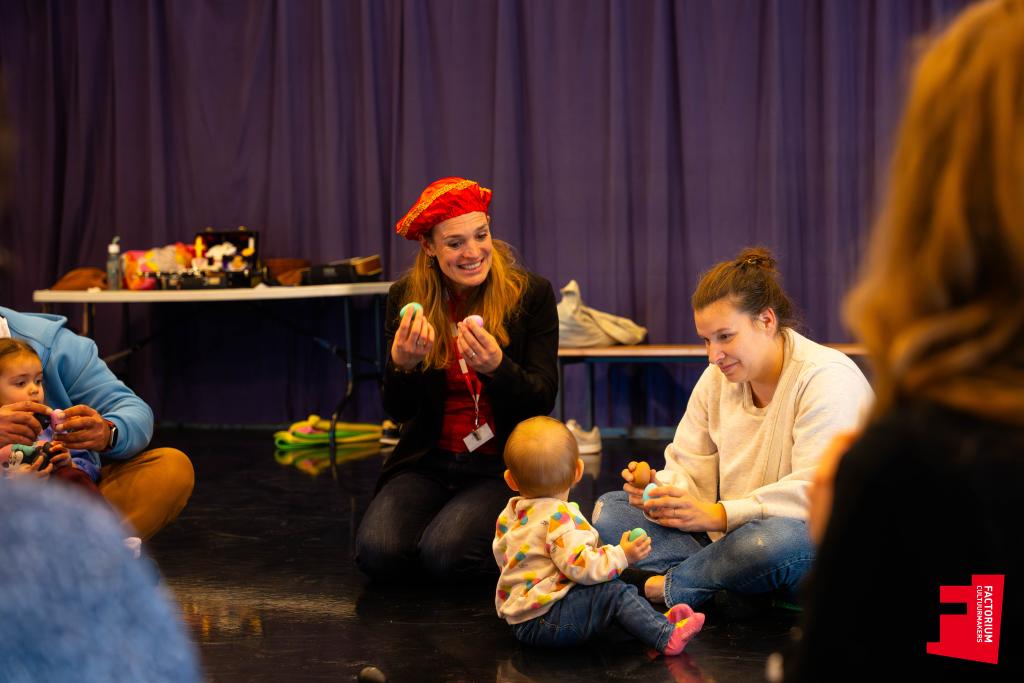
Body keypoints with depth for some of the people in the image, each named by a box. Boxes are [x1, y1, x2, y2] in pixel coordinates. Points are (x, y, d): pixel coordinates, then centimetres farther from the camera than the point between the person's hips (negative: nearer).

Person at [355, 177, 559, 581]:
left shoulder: (531, 294, -6)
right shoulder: (406, 298, 0)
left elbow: (543, 400, -9)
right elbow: (398, 413, 1)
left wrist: (496, 366, -30)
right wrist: (402, 363, -22)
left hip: (502, 467, -3)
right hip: (427, 463, 3)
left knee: (444, 555, -27)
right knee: (378, 552, -22)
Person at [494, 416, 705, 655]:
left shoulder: (509, 515, 10)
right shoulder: (559, 517, -20)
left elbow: (501, 555, 26)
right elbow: (580, 565, -28)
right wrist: (621, 555, -21)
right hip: (544, 621, -10)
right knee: (614, 592, -17)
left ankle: (657, 621, 9)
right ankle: (667, 637, -25)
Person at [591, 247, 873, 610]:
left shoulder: (828, 378, -15)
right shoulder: (716, 379, 9)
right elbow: (690, 473, 7)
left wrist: (719, 515, -30)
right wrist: (658, 491, -18)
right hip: (730, 537, 7)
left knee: (774, 541, -43)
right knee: (609, 509, -3)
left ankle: (671, 583, -16)